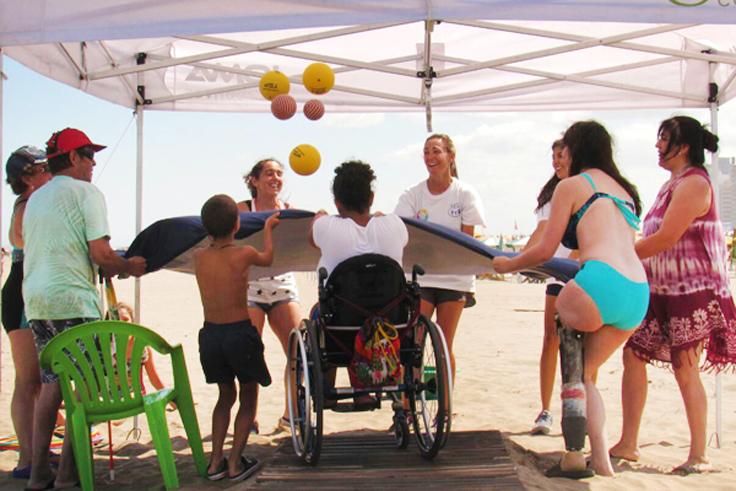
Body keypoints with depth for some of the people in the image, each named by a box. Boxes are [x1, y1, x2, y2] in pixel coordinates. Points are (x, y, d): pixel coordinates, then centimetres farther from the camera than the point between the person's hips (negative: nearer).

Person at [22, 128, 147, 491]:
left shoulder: (34, 199, 20)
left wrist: (111, 268, 26)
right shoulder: (86, 192, -4)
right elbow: (101, 255, -12)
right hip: (73, 300, -8)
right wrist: (129, 267, 7)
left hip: (35, 301, 8)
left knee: (50, 385, 12)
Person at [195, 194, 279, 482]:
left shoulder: (199, 257, -1)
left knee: (225, 395, 22)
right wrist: (267, 227, 27)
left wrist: (213, 230, 38)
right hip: (239, 333, -4)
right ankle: (236, 464, 10)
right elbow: (268, 258, 11)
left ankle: (216, 462, 19)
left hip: (210, 334, 4)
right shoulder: (243, 255, -11)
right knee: (248, 397, 14)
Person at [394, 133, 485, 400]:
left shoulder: (465, 194, 0)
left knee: (444, 345, 4)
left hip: (454, 276, -1)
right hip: (420, 275, 1)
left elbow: (467, 240, -4)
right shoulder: (413, 194, 3)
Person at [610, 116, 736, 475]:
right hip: (662, 287, 9)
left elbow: (666, 239, -21)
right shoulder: (672, 184, 17)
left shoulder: (693, 183, -14)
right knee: (633, 354, 5)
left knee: (685, 367, -6)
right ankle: (628, 444, 11)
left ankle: (699, 456, 6)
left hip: (693, 289, -9)